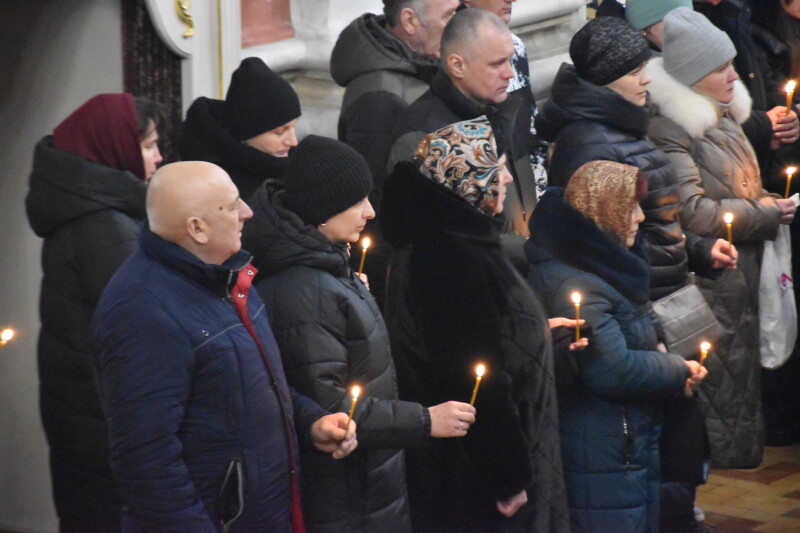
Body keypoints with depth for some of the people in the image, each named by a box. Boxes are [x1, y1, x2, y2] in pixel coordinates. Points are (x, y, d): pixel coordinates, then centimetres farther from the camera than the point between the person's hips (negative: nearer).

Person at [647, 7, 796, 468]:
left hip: (741, 276, 9)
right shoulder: (669, 128, -18)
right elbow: (691, 213, -24)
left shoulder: (723, 116, 12)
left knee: (742, 375, 16)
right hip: (707, 282, -9)